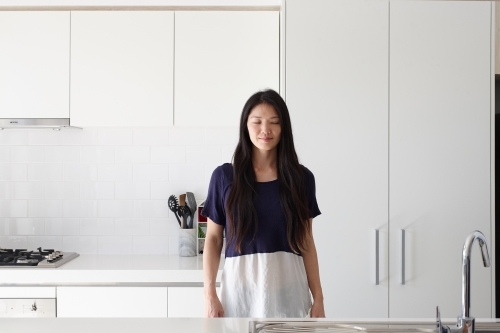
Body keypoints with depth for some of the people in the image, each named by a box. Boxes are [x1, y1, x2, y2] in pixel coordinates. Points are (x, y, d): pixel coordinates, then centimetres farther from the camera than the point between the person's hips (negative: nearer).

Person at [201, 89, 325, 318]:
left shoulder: (301, 178, 3)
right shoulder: (224, 176, 0)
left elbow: (306, 242, 6)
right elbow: (213, 239, 3)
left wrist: (318, 298, 3)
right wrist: (210, 294, -6)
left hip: (288, 289, 1)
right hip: (240, 287, -1)